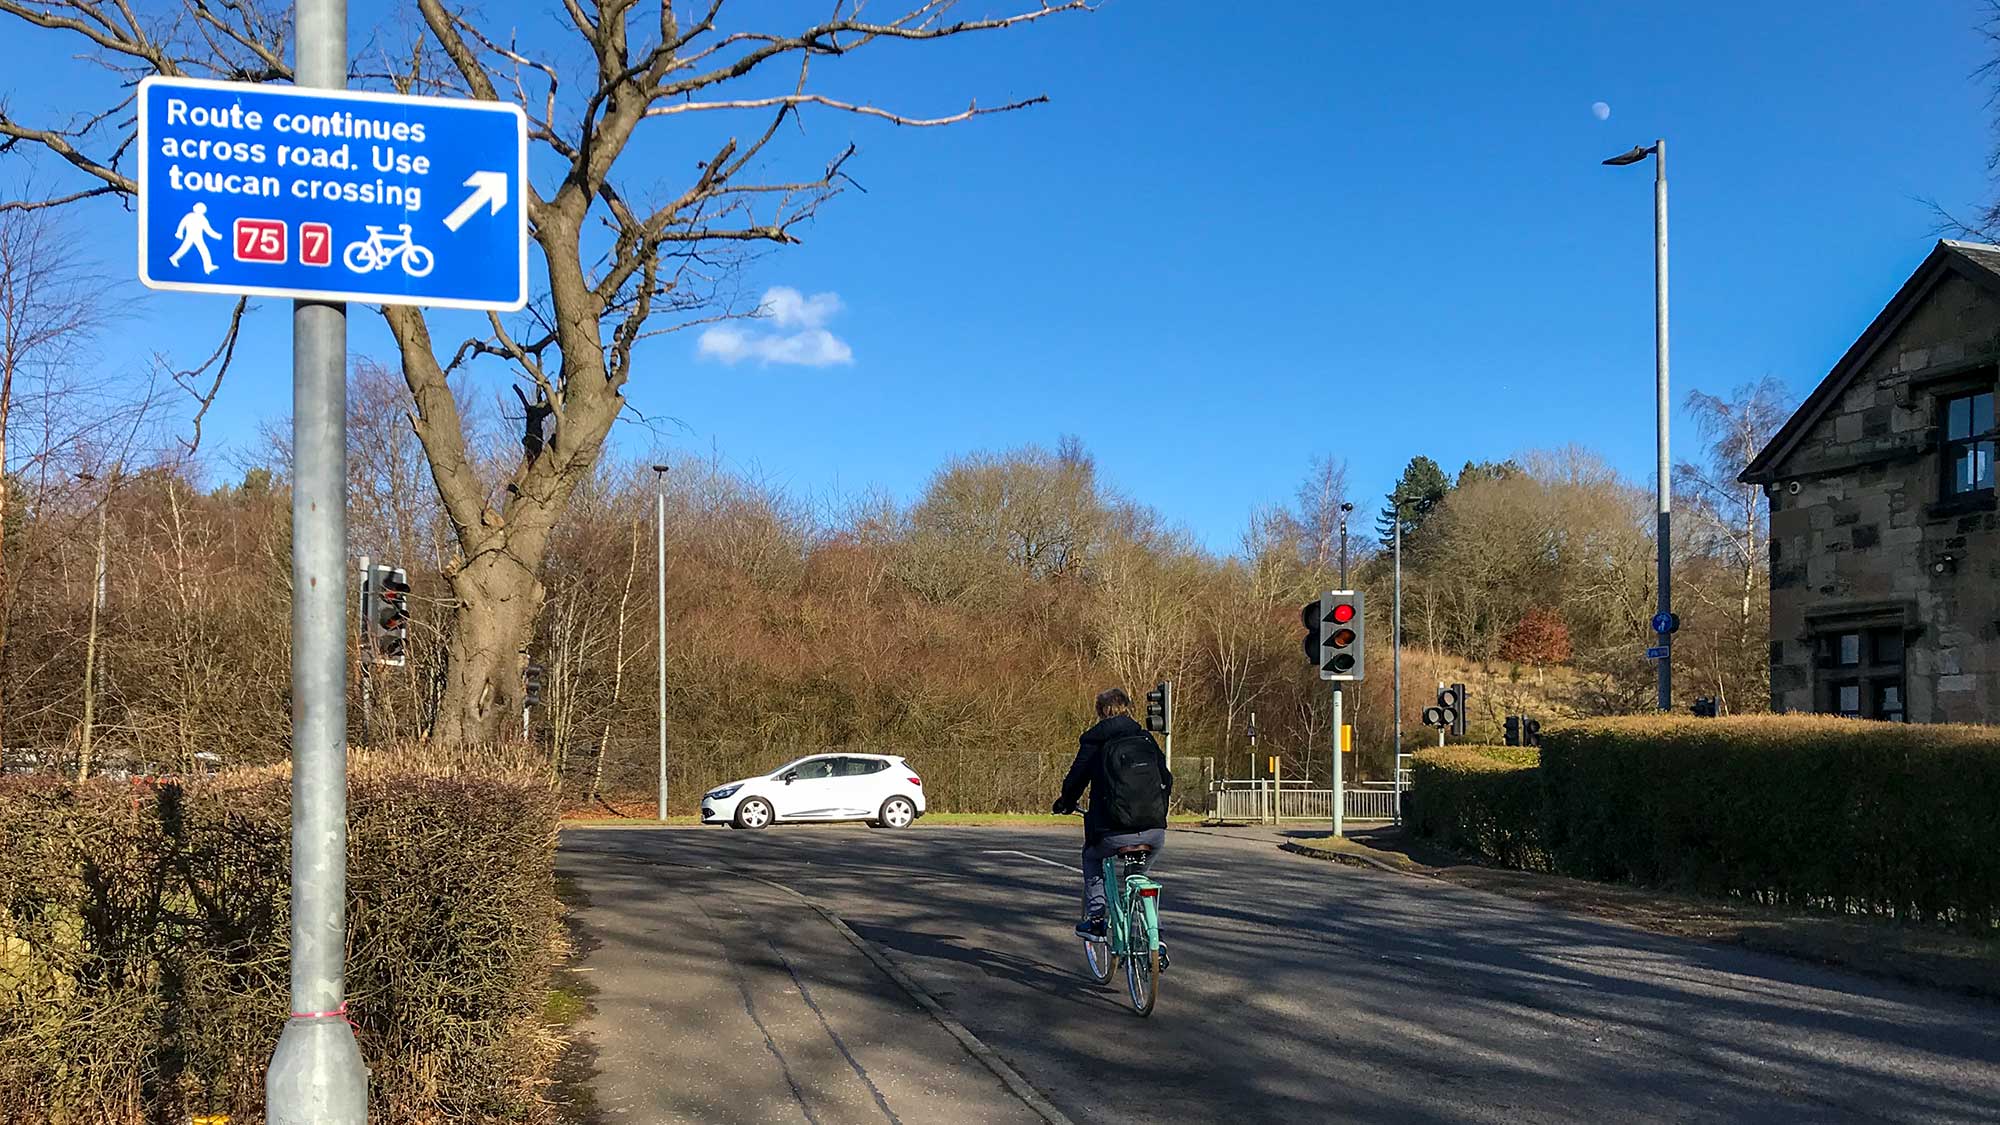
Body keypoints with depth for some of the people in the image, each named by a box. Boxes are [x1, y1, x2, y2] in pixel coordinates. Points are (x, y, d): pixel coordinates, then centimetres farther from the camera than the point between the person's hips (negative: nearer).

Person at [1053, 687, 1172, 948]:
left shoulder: (1094, 741, 4)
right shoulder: (1146, 739, 15)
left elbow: (1077, 778, 6)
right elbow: (1166, 780, 18)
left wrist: (1065, 804, 26)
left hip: (1116, 832, -3)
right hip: (1155, 832, 3)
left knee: (1092, 857, 29)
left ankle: (1095, 918, 19)